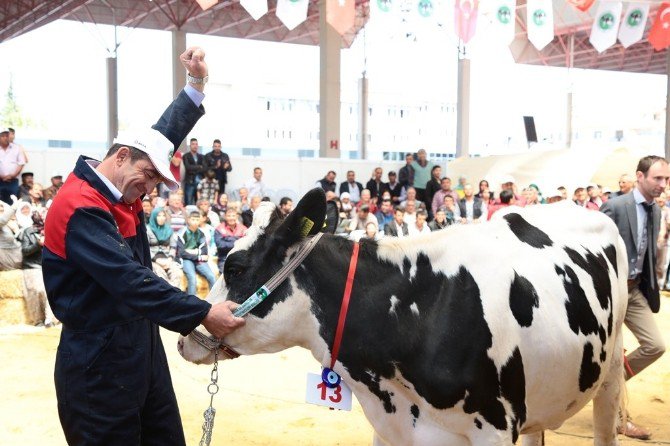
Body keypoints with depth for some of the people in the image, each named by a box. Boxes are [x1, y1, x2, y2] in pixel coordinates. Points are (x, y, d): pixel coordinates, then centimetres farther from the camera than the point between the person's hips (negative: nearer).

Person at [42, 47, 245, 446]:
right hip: (100, 364, -9)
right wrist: (202, 314, -29)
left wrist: (197, 84, 15)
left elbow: (165, 135, 19)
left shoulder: (118, 191, 6)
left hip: (142, 349, 9)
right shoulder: (80, 208, -21)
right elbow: (131, 280, -29)